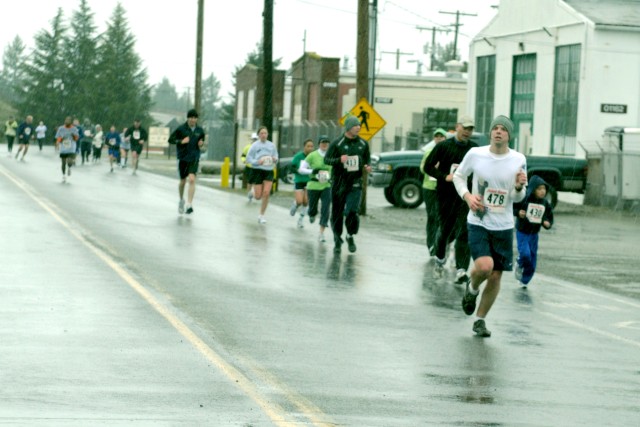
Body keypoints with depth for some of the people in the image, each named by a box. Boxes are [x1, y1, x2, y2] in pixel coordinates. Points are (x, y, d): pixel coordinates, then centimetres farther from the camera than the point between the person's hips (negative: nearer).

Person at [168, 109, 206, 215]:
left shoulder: (200, 130, 2)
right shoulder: (181, 129, -7)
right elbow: (170, 139, -5)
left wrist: (201, 144, -4)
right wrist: (181, 141, -20)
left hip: (194, 158, 0)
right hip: (183, 158, 0)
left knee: (192, 179, -17)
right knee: (183, 181, 12)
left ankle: (189, 205, -17)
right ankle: (181, 200, 39)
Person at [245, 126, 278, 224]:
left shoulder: (272, 145, 6)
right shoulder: (255, 145, -2)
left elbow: (276, 157, 14)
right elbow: (248, 158, -1)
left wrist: (275, 160, -9)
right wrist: (257, 162, -18)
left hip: (269, 171, 2)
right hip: (257, 170, -2)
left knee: (266, 193, -12)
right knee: (258, 196, -3)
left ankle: (261, 215, 3)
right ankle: (253, 192, 37)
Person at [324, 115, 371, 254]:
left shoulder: (363, 144, 7)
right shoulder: (337, 143, -4)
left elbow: (368, 159, 19)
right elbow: (326, 159, -6)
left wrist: (367, 166, -3)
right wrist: (339, 160, -25)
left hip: (355, 184, 1)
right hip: (339, 183, -1)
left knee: (352, 211, -13)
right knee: (337, 213, 5)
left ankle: (351, 236, 10)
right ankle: (337, 240, 20)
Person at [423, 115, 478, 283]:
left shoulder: (475, 150, 7)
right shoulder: (444, 146, 1)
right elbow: (428, 167, 1)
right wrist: (444, 177, -13)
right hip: (446, 195, 0)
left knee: (463, 233, -11)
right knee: (445, 229, 10)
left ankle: (461, 270, -14)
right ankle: (440, 258, 39)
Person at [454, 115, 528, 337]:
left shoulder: (518, 160, -3)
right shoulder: (475, 154, -6)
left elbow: (517, 198, 5)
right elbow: (458, 175, 11)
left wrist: (519, 187, -19)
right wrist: (467, 196, -7)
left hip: (504, 226, 2)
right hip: (478, 223, -2)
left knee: (496, 276, 5)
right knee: (484, 266, -23)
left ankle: (480, 320, 23)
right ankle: (472, 288, 13)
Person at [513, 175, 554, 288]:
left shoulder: (545, 204, -1)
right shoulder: (524, 199, -14)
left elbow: (549, 218, 10)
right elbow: (512, 208, -7)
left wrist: (548, 223, -11)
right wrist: (518, 213, -25)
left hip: (534, 234, 4)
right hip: (522, 232, -4)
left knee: (532, 261, 9)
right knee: (525, 254, -22)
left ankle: (524, 281, 28)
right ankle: (519, 265, 14)